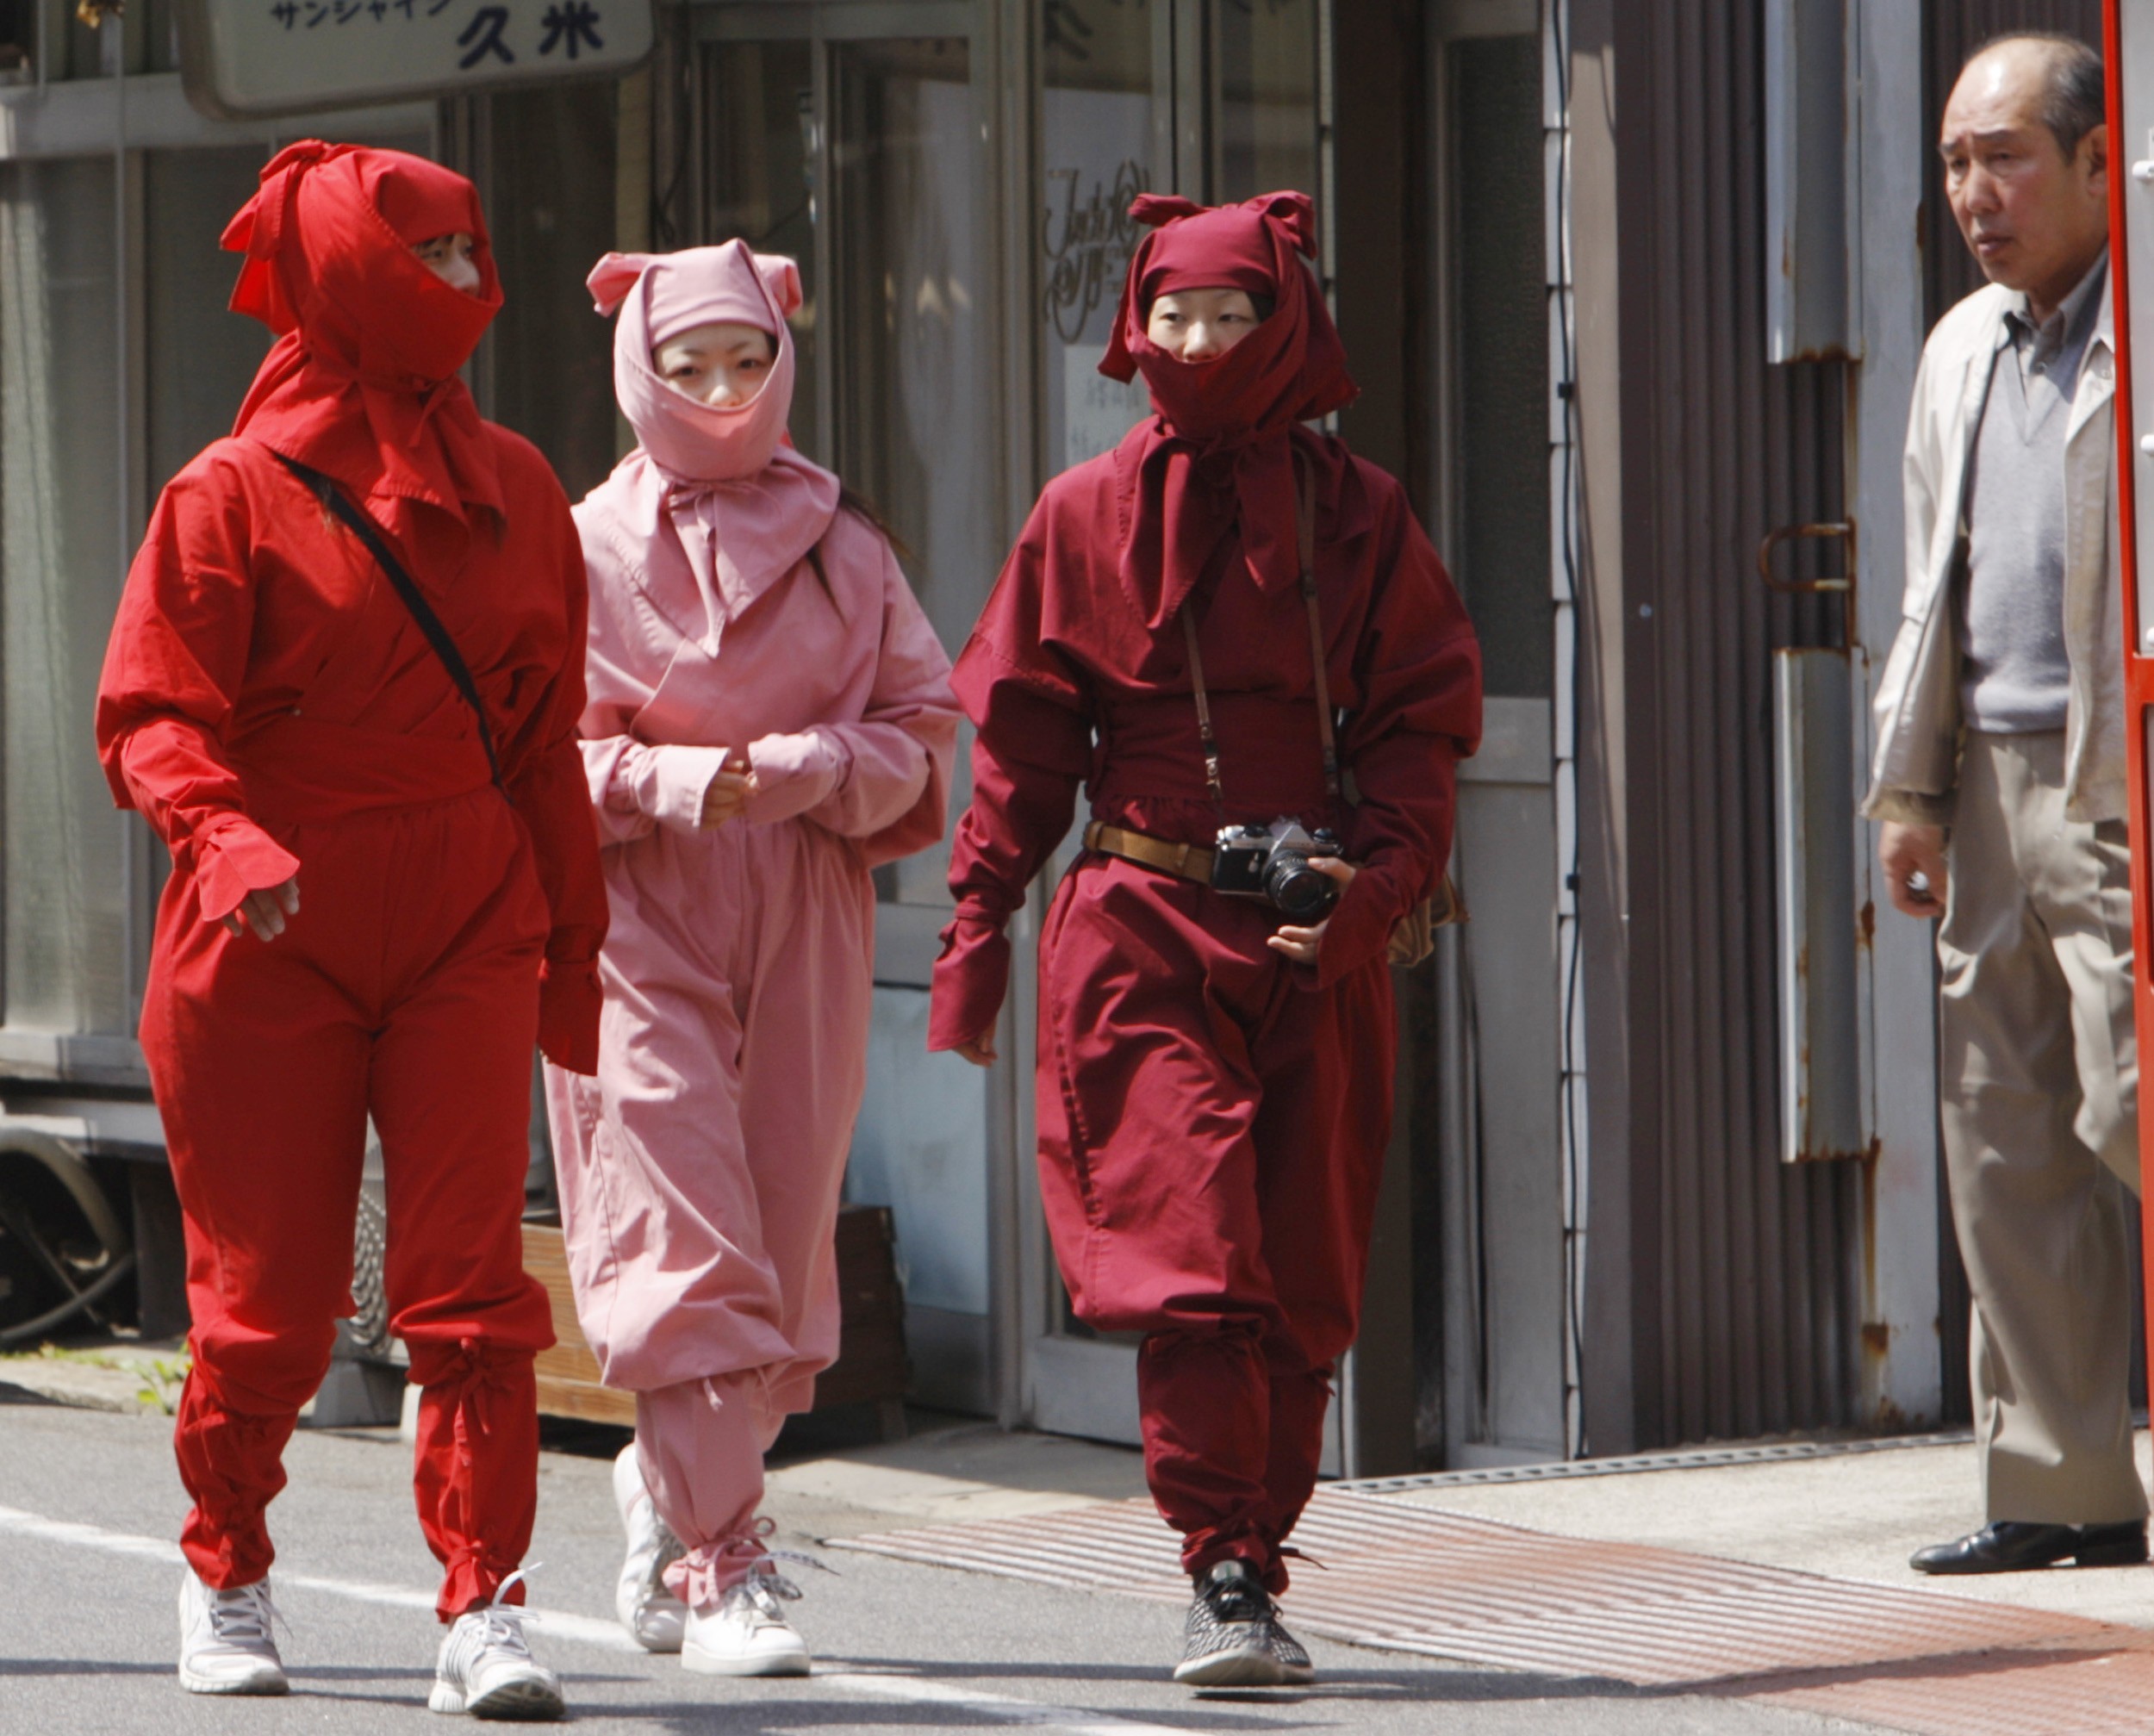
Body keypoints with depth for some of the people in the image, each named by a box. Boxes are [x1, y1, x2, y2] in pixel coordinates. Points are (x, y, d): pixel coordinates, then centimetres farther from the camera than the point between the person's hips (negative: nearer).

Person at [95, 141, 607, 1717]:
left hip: (465, 933, 3)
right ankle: (226, 1579, 27)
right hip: (271, 938, -3)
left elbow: (546, 739, 15)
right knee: (269, 1296, 5)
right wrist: (225, 837, -28)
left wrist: (572, 943, 16)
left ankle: (484, 1612, -5)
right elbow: (152, 713, -9)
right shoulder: (238, 493, -5)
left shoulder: (516, 490, 9)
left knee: (473, 1282, -8)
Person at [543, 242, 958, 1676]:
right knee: (686, 1240, -12)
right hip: (639, 916, -3)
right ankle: (722, 1566, -12)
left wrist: (810, 768, -10)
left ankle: (676, 1492, 28)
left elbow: (925, 725, 8)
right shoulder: (590, 548, 3)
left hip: (808, 923, 3)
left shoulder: (843, 541, 10)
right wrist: (666, 781, -16)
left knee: (783, 1235, 4)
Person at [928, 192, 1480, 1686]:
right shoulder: (1087, 514, 8)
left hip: (1318, 943, 2)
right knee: (1191, 1250, -15)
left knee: (1303, 1277, 4)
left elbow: (1420, 721, 5)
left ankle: (1254, 1568, 14)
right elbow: (1022, 737, 9)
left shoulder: (1356, 513, 8)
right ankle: (1225, 1577, -16)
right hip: (1142, 929, -1)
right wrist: (978, 927, 4)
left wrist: (1378, 882, -11)